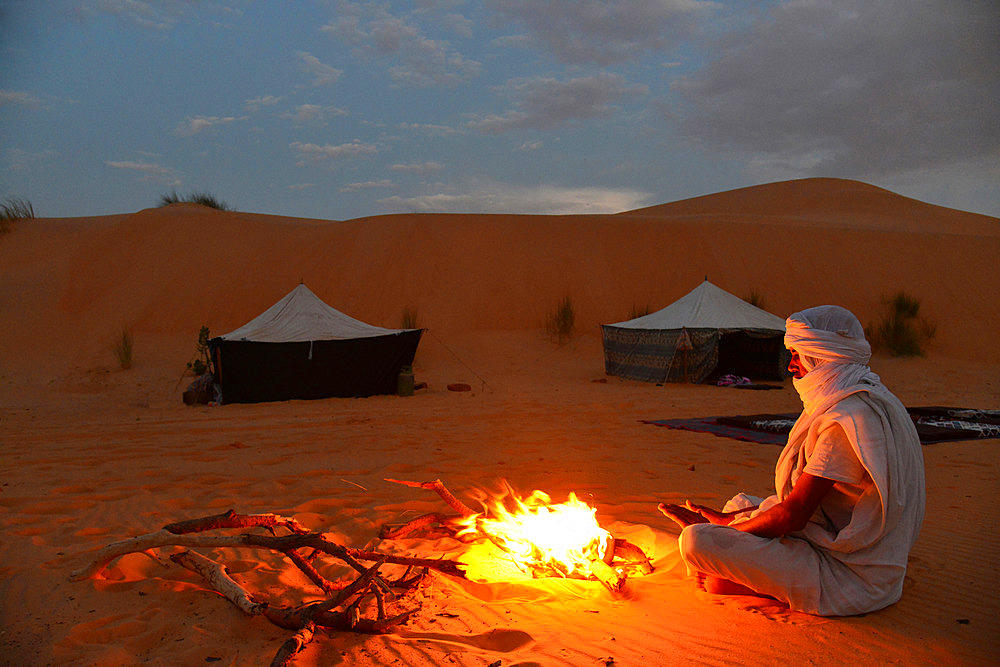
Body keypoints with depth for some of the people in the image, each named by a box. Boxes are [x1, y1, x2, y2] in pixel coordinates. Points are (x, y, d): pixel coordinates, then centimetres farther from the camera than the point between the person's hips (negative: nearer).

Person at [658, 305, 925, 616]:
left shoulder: (849, 420, -23)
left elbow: (791, 516, -23)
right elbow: (799, 498, 13)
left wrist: (716, 531, -8)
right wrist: (723, 518, 7)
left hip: (848, 577, -10)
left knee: (696, 542, -24)